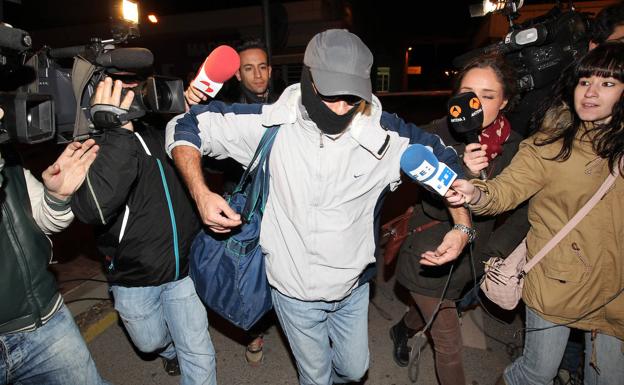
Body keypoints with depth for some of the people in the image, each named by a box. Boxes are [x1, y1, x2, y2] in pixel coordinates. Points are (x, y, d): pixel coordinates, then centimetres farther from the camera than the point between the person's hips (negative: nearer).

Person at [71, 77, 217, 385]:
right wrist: (117, 134, -38)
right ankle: (170, 347, 60)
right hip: (133, 278, -1)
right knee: (150, 342, 26)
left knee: (197, 353, 9)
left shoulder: (159, 131, -3)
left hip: (184, 267, 2)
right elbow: (95, 208, -34)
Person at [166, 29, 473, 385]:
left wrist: (463, 226, -12)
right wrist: (201, 193, -25)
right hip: (293, 288, -1)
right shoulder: (269, 124, -20)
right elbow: (185, 127, -10)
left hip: (352, 287, 2)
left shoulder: (385, 135, -16)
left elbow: (445, 160, 0)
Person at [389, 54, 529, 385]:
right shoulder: (437, 136, -18)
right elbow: (434, 207, -22)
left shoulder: (513, 145, -8)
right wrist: (463, 173, -39)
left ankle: (401, 330, 63)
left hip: (471, 258, 5)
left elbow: (523, 211, -1)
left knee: (431, 310, 30)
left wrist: (495, 251, -12)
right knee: (449, 345, 6)